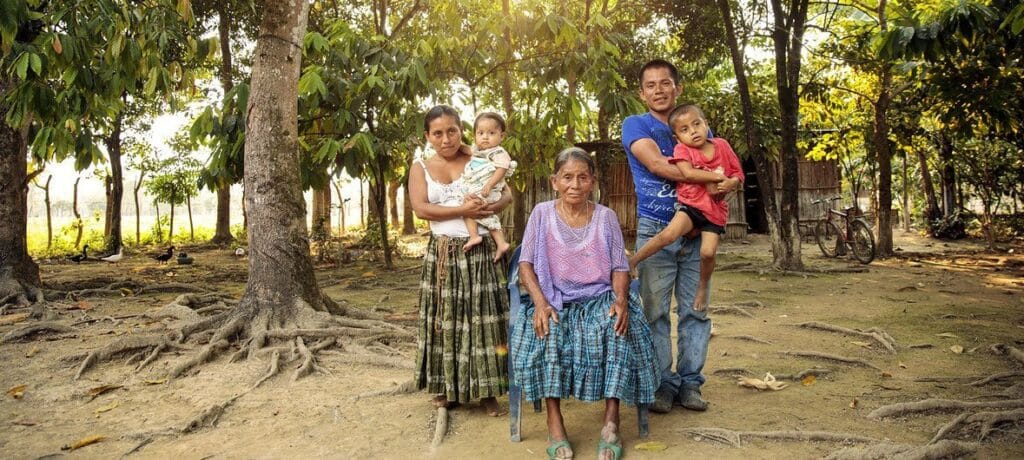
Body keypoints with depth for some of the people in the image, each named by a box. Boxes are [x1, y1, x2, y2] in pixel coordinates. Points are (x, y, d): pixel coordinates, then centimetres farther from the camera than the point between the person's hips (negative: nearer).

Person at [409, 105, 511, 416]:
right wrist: (462, 211, -18)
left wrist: (487, 208, -21)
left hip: (479, 251, 0)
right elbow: (420, 208, -10)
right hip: (442, 253, 1)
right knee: (444, 318, 6)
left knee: (481, 317, 0)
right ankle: (446, 387, 18)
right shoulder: (420, 167, 5)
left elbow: (507, 195, 0)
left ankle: (485, 390, 8)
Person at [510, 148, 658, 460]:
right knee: (547, 333, -33)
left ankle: (611, 419, -23)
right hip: (555, 299, 0)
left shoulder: (606, 217, 5)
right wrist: (540, 303, -19)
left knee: (617, 330, -31)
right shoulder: (542, 214, 3)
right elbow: (526, 263, -3)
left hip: (600, 299, 1)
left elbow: (620, 267, 3)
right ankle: (554, 420, -25)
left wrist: (621, 300, -18)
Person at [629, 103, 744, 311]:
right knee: (668, 234, -26)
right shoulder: (682, 149, -4)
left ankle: (703, 285, 16)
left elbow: (738, 174, 10)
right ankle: (632, 261, -12)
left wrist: (730, 183, -13)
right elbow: (688, 173, -23)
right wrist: (717, 176, -18)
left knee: (708, 251, -12)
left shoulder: (722, 145, 5)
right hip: (690, 204, -2)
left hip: (715, 210, 2)